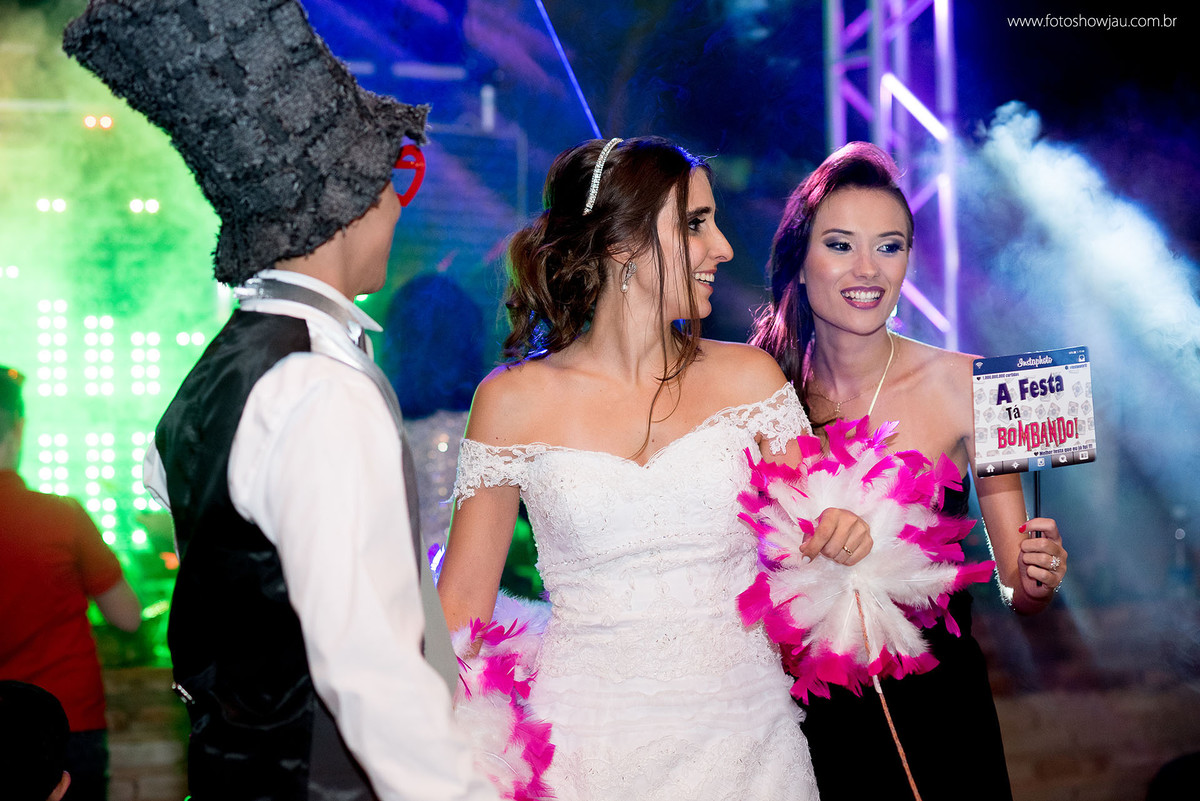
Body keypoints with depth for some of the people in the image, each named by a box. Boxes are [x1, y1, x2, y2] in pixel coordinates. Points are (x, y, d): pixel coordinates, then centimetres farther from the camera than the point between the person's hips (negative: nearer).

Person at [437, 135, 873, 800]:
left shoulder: (747, 377, 2)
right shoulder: (514, 401, -3)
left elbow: (808, 548, 9)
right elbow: (462, 603, 2)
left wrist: (840, 539, -14)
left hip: (744, 739, 2)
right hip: (588, 741, -2)